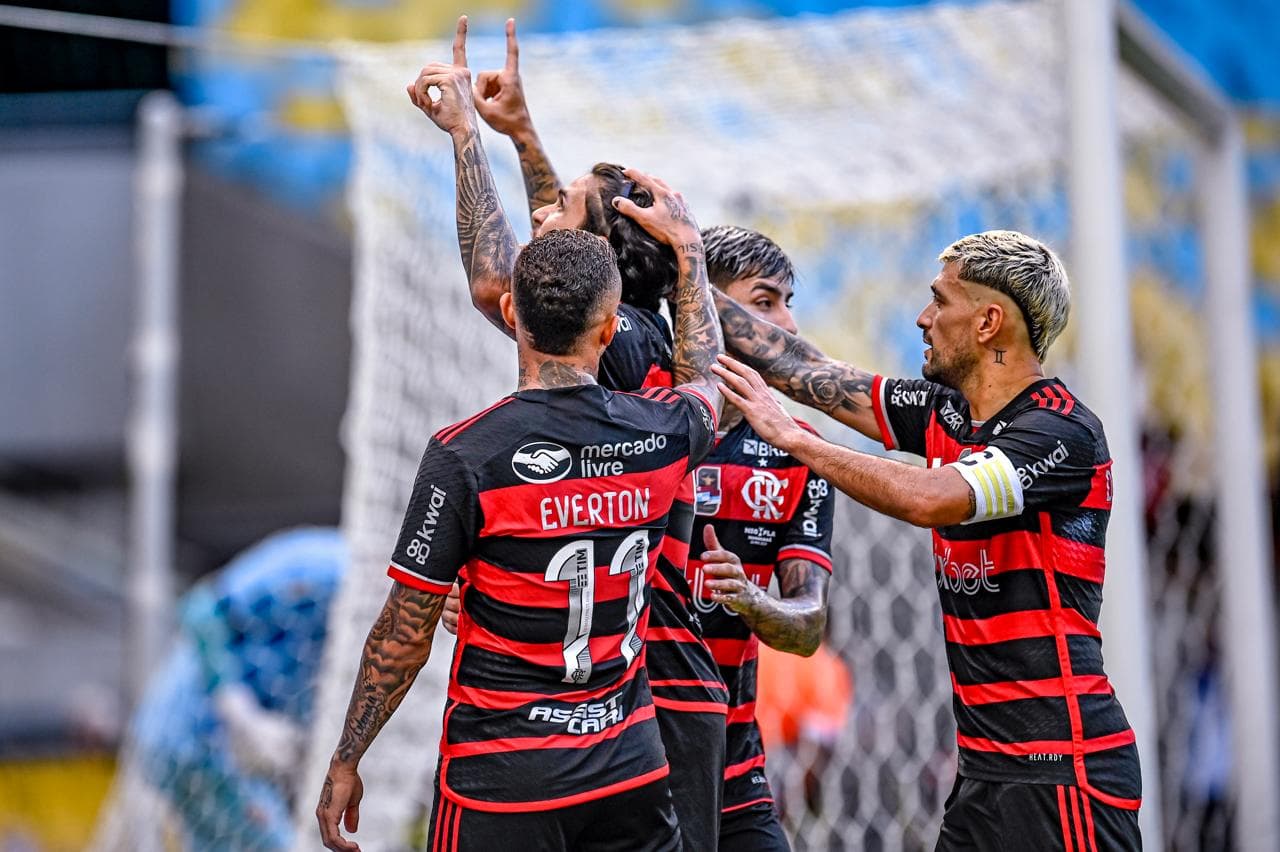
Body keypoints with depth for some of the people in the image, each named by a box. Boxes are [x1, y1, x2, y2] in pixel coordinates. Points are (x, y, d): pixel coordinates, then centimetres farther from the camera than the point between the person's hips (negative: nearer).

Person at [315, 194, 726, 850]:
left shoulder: (463, 456, -15)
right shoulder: (660, 434, -3)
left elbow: (403, 636, -10)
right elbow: (703, 372, 25)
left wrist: (345, 763, 2)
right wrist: (686, 241, 37)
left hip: (504, 778, -4)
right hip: (630, 768, 4)